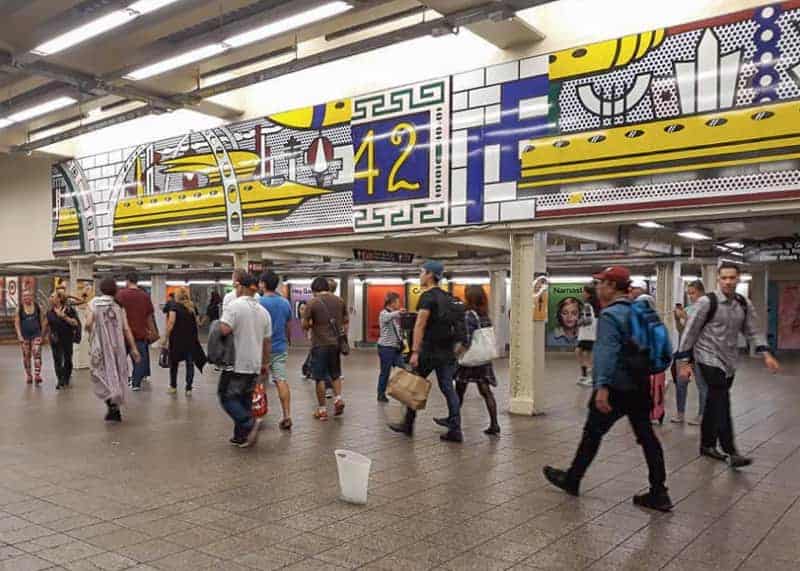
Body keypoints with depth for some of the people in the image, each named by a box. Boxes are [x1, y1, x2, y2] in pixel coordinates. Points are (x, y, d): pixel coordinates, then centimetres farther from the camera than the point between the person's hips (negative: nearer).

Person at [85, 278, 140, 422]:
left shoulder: (94, 302, -1)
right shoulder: (119, 305, 4)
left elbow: (88, 324, -12)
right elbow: (126, 329, 1)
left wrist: (90, 333, 11)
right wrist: (133, 348, 3)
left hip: (100, 345, -2)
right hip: (117, 346, 2)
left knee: (101, 373, 6)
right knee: (116, 374, 12)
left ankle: (111, 404, -17)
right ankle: (115, 410, 14)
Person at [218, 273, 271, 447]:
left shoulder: (234, 305, -12)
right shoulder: (263, 311, 9)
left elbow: (224, 330, -23)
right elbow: (267, 342, 13)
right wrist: (265, 363, 21)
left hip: (236, 364, -6)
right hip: (254, 365, 6)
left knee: (227, 397, 3)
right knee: (245, 399, 14)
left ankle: (249, 424, -14)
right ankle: (241, 437, 16)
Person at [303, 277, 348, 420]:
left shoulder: (312, 303, -9)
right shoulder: (339, 301, 5)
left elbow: (305, 326, -6)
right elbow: (345, 322, 11)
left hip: (320, 344, -4)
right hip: (336, 343, 4)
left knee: (320, 377, 4)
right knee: (335, 374, 20)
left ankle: (322, 410, 9)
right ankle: (338, 398, 2)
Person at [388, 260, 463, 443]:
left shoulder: (427, 296, -11)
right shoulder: (447, 297, 15)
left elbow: (420, 325, -18)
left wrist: (415, 351, -21)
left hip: (429, 350, -7)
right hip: (447, 351, 7)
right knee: (448, 388, 5)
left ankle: (408, 425, 16)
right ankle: (455, 429, 0)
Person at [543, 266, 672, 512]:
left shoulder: (610, 315, -16)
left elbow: (607, 351, -28)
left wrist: (602, 385, -35)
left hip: (616, 389, -8)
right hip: (639, 387, 8)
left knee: (592, 434, 7)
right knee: (646, 436, 7)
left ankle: (571, 480, 22)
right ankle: (659, 494, 9)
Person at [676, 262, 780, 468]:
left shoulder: (744, 304, 5)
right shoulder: (707, 302, -12)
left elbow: (752, 331, 11)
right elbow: (690, 332, -9)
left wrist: (766, 354, -3)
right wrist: (684, 362, -10)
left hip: (729, 361, 6)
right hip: (709, 359, -6)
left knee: (715, 404, 13)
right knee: (722, 404, -13)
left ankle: (707, 445, 25)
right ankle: (731, 453, -13)